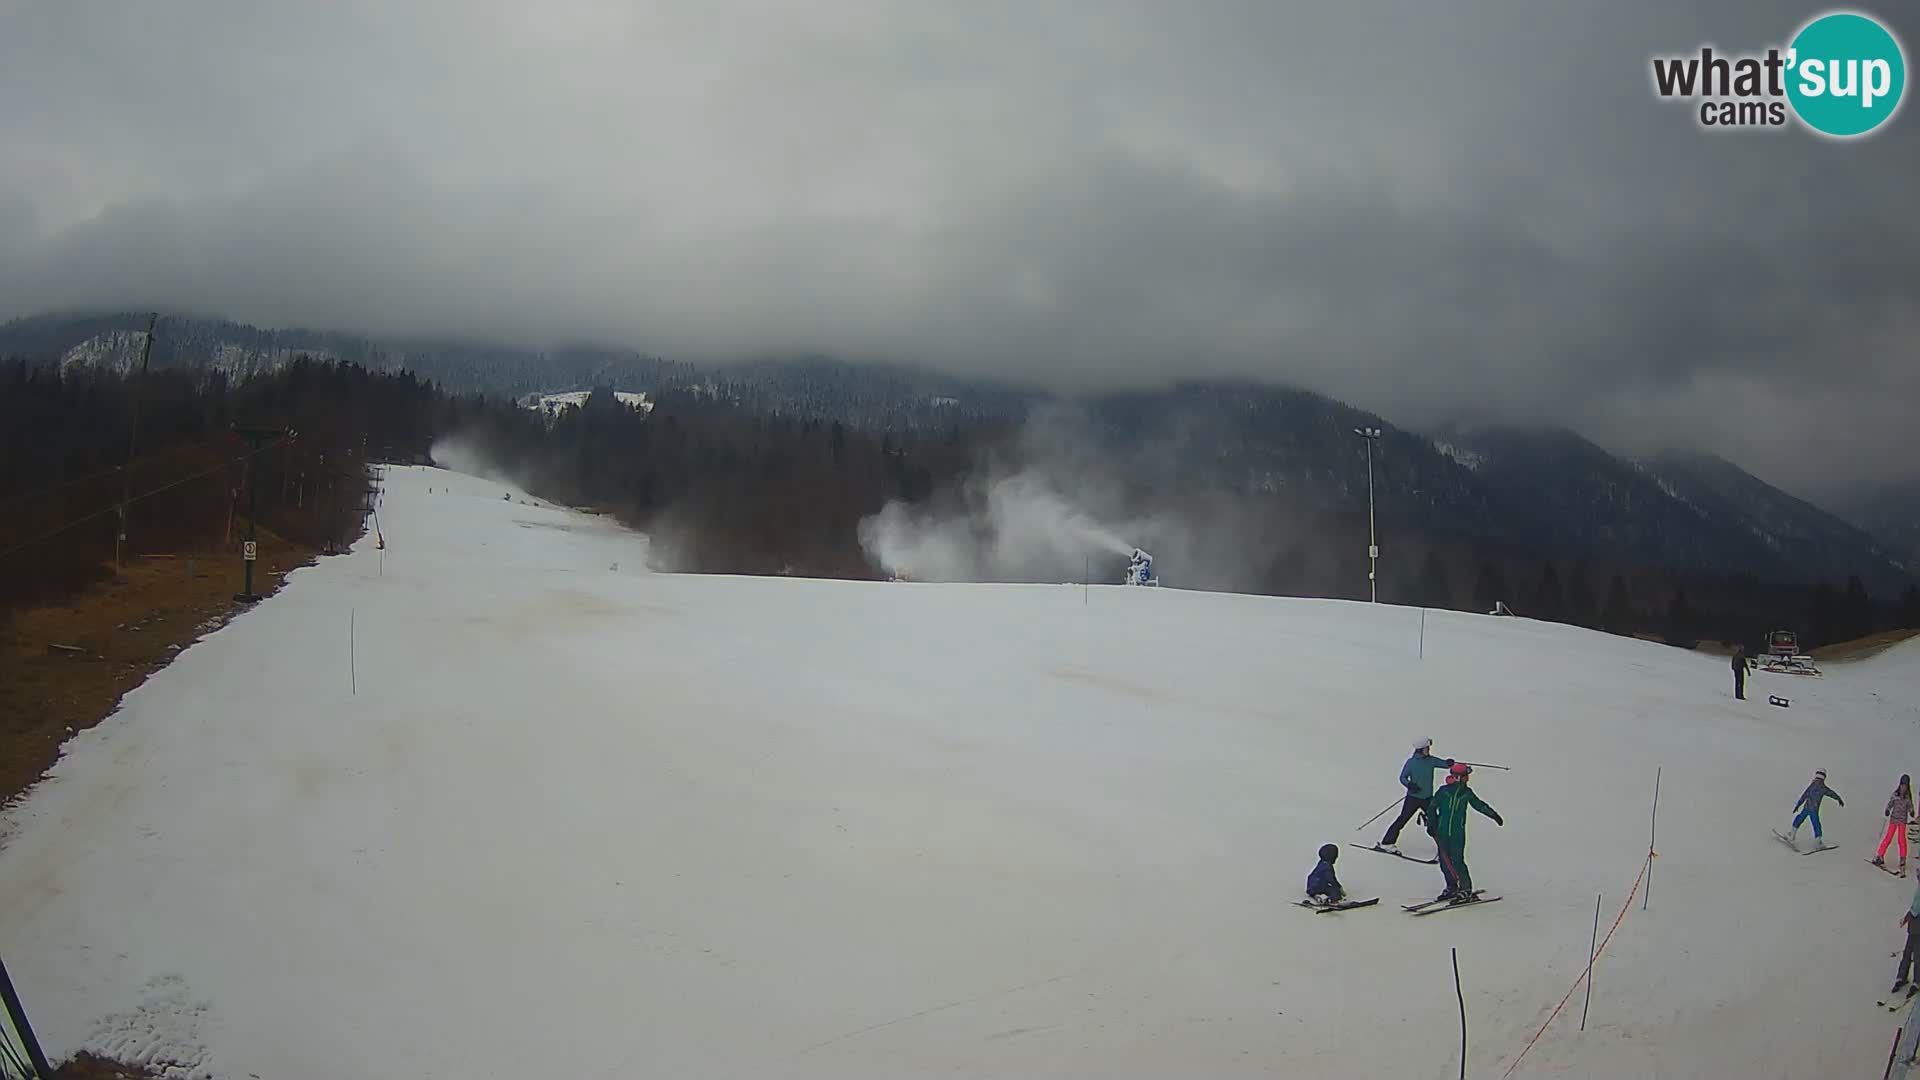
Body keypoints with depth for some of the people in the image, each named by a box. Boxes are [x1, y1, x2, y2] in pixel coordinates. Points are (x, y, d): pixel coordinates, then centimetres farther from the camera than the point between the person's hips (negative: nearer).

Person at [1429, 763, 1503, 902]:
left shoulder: (1466, 793, 2)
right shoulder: (1443, 791, -1)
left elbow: (1479, 805, 17)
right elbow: (1432, 807, 6)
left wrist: (1493, 814, 22)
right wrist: (1431, 824, -1)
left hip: (1458, 833, -1)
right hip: (1442, 832, 1)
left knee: (1457, 861, -10)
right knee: (1444, 862, 4)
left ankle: (1466, 889, -1)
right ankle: (1452, 888, 20)